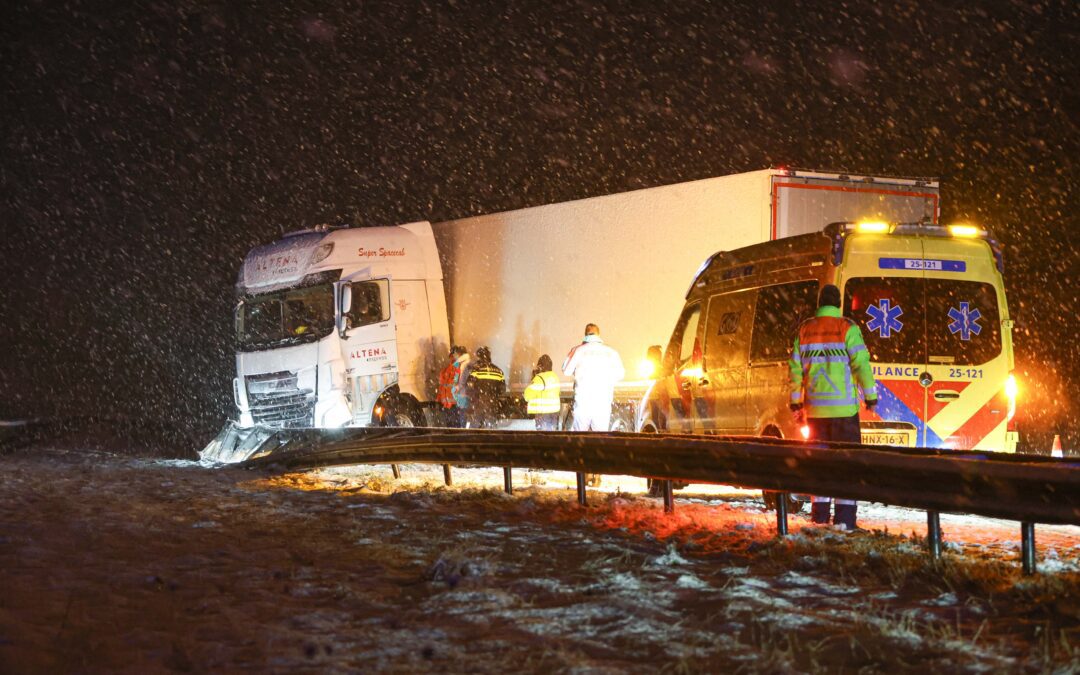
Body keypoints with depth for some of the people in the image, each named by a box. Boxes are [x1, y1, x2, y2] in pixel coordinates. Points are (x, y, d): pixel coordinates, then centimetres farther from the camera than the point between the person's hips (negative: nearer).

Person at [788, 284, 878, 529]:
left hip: (815, 407, 4)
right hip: (843, 406, -4)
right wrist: (870, 396, -1)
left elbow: (795, 367, 8)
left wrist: (796, 402, 14)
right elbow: (861, 363, -10)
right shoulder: (847, 328, -7)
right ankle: (844, 514, -6)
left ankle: (820, 511, 15)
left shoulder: (805, 329, 6)